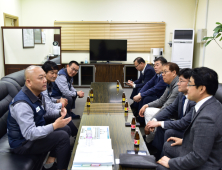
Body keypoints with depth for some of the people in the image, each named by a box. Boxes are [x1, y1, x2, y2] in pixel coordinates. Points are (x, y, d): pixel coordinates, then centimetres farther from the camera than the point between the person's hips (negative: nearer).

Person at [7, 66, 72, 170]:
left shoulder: (38, 94, -1)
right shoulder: (22, 104, -30)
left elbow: (42, 112, 17)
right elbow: (29, 134, -34)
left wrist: (58, 112, -2)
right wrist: (54, 126, -38)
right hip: (22, 143, -10)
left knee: (66, 129, 9)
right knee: (62, 136, -20)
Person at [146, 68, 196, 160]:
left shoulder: (196, 101, -30)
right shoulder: (181, 94, -4)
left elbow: (184, 123, -30)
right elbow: (170, 109, 4)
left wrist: (159, 123, -24)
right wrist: (154, 120, -11)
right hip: (183, 125, 9)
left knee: (169, 132, -24)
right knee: (162, 123, -1)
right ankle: (156, 154, 6)